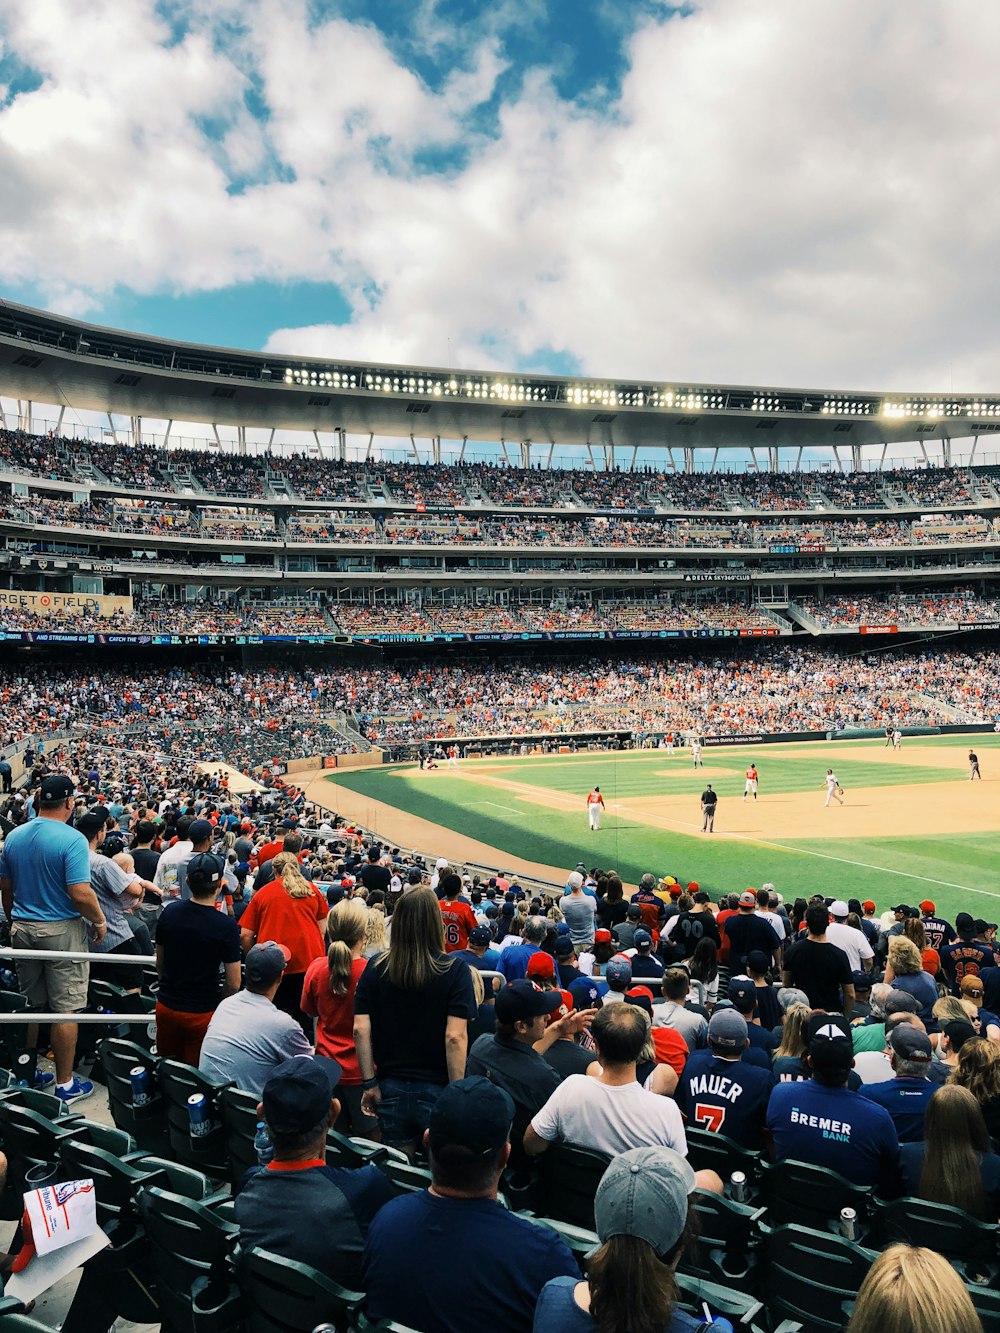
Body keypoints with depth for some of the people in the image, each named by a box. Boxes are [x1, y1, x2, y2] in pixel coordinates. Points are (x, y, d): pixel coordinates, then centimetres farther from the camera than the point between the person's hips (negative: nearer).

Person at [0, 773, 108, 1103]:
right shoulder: (72, 840, -18)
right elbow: (81, 893, -22)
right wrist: (100, 921, -6)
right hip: (61, 930, -6)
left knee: (28, 1005, 17)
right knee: (66, 1008, 3)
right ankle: (65, 1084, 10)